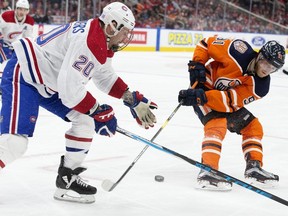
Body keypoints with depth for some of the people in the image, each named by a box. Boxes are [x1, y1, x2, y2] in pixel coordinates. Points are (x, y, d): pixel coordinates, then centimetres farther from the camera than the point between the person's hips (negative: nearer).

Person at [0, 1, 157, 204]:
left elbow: (106, 77, 20)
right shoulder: (87, 41, -27)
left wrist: (134, 100, 12)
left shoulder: (104, 42, 5)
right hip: (23, 75, -11)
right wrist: (98, 111, -14)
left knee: (85, 120, 8)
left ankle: (67, 179, 15)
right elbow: (70, 89, -28)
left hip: (49, 82, 11)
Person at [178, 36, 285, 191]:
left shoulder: (260, 87, -13)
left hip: (226, 102, 7)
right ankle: (207, 171, -34)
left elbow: (230, 101, -25)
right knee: (217, 125, -28)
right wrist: (196, 64, -22)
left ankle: (254, 168, 15)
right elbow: (207, 43, -11)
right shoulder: (240, 53, -25)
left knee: (253, 126, 6)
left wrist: (202, 97, -37)